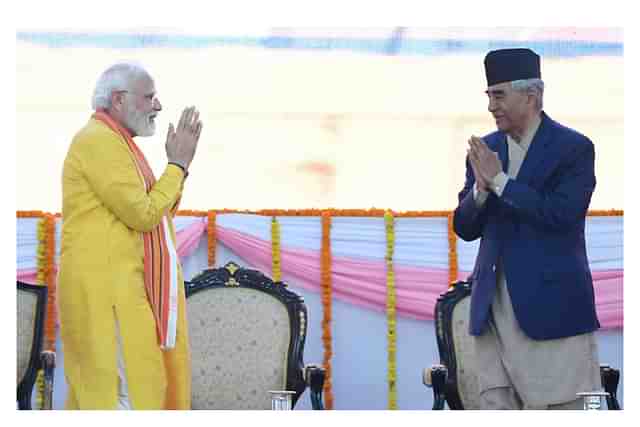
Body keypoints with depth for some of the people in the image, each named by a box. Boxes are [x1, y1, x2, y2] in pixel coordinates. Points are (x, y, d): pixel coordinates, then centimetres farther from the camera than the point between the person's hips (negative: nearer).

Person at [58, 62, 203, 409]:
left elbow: (159, 214, 19)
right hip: (103, 288, -10)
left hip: (120, 289, 10)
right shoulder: (99, 140, -12)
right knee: (124, 393, -13)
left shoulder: (116, 142, 20)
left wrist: (179, 162, 9)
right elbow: (143, 215, -17)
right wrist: (178, 164, -6)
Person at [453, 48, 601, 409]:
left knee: (561, 408, -3)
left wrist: (500, 181, -16)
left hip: (550, 305, -5)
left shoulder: (574, 148, -4)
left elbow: (562, 214, -18)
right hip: (494, 308, 6)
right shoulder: (486, 149, 12)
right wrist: (481, 189, -10)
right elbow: (465, 228, 10)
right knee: (496, 406, 5)